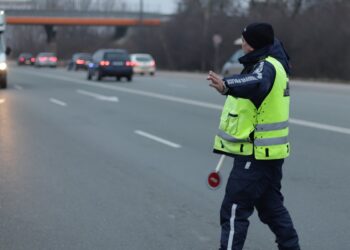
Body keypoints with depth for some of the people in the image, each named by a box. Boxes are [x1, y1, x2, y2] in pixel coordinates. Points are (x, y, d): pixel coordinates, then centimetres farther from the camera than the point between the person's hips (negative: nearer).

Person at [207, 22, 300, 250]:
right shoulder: (274, 61, 11)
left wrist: (226, 86, -58)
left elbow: (256, 83, -43)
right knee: (272, 207, 20)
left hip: (255, 153, -11)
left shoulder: (266, 66, -19)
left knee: (234, 211, -8)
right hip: (269, 152, 11)